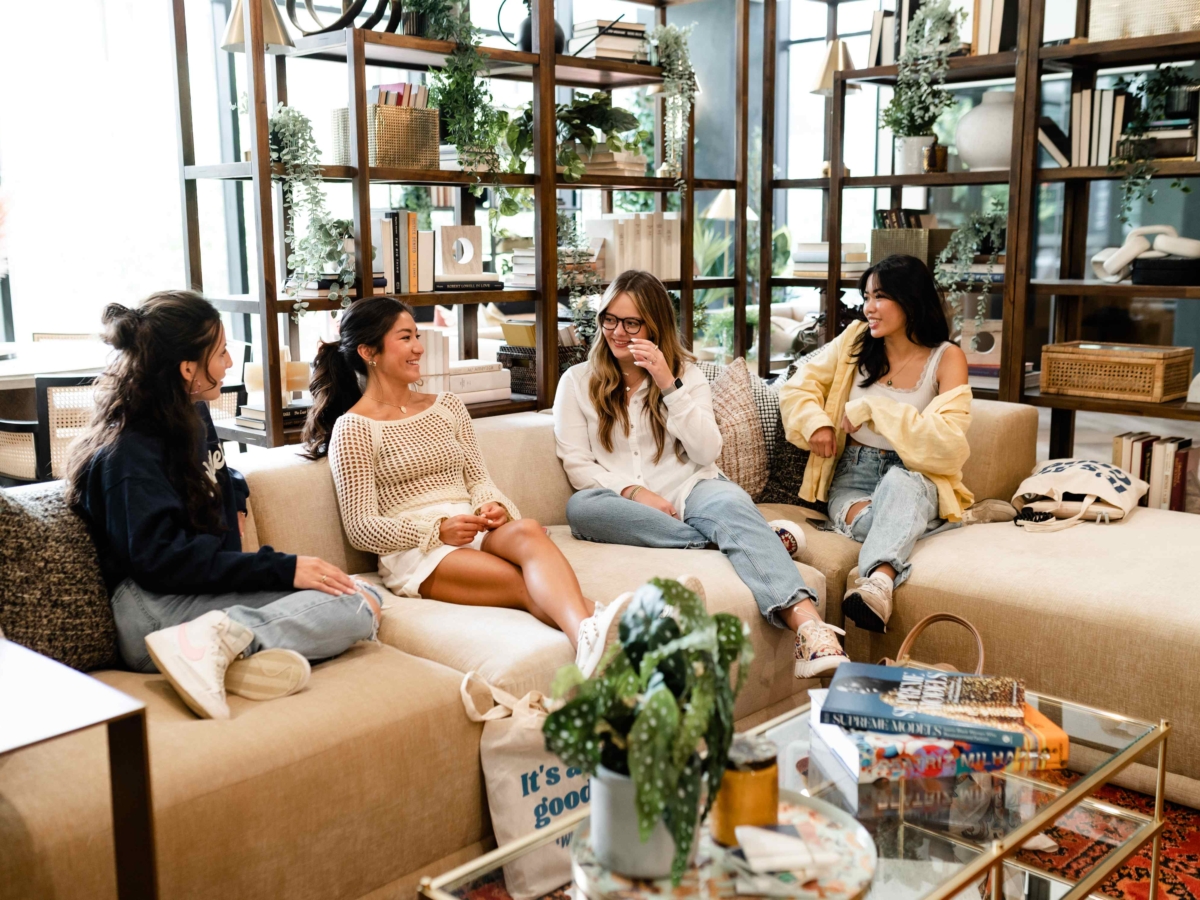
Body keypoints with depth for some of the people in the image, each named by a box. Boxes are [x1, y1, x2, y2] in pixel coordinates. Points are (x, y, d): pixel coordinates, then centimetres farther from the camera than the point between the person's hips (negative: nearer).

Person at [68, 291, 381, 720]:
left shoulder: (193, 415, 17)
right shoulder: (127, 453, -10)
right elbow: (162, 559, -20)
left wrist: (234, 501, 15)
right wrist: (283, 569, -21)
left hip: (211, 587, 10)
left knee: (366, 602, -14)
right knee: (355, 608, -23)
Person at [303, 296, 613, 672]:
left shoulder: (448, 407, 21)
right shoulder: (354, 428, 2)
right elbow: (361, 528, -3)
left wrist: (495, 506, -6)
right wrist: (438, 530, -16)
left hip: (477, 534, 4)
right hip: (413, 551, -4)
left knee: (527, 530, -35)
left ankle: (588, 633, -60)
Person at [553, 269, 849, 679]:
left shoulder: (685, 374, 14)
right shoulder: (577, 381, 13)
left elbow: (707, 453, 0)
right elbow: (577, 464, 2)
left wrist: (669, 385, -9)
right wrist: (632, 492, -15)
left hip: (689, 489, 0)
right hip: (626, 505, 0)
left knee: (731, 502, -36)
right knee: (580, 507, -35)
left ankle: (810, 629, -58)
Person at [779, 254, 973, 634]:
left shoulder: (946, 357, -1)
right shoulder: (856, 340, 8)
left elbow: (946, 442, -14)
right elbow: (799, 387, 14)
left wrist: (873, 408, -18)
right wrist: (815, 421, -8)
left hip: (916, 479, -4)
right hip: (853, 473, 5)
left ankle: (875, 584, -64)